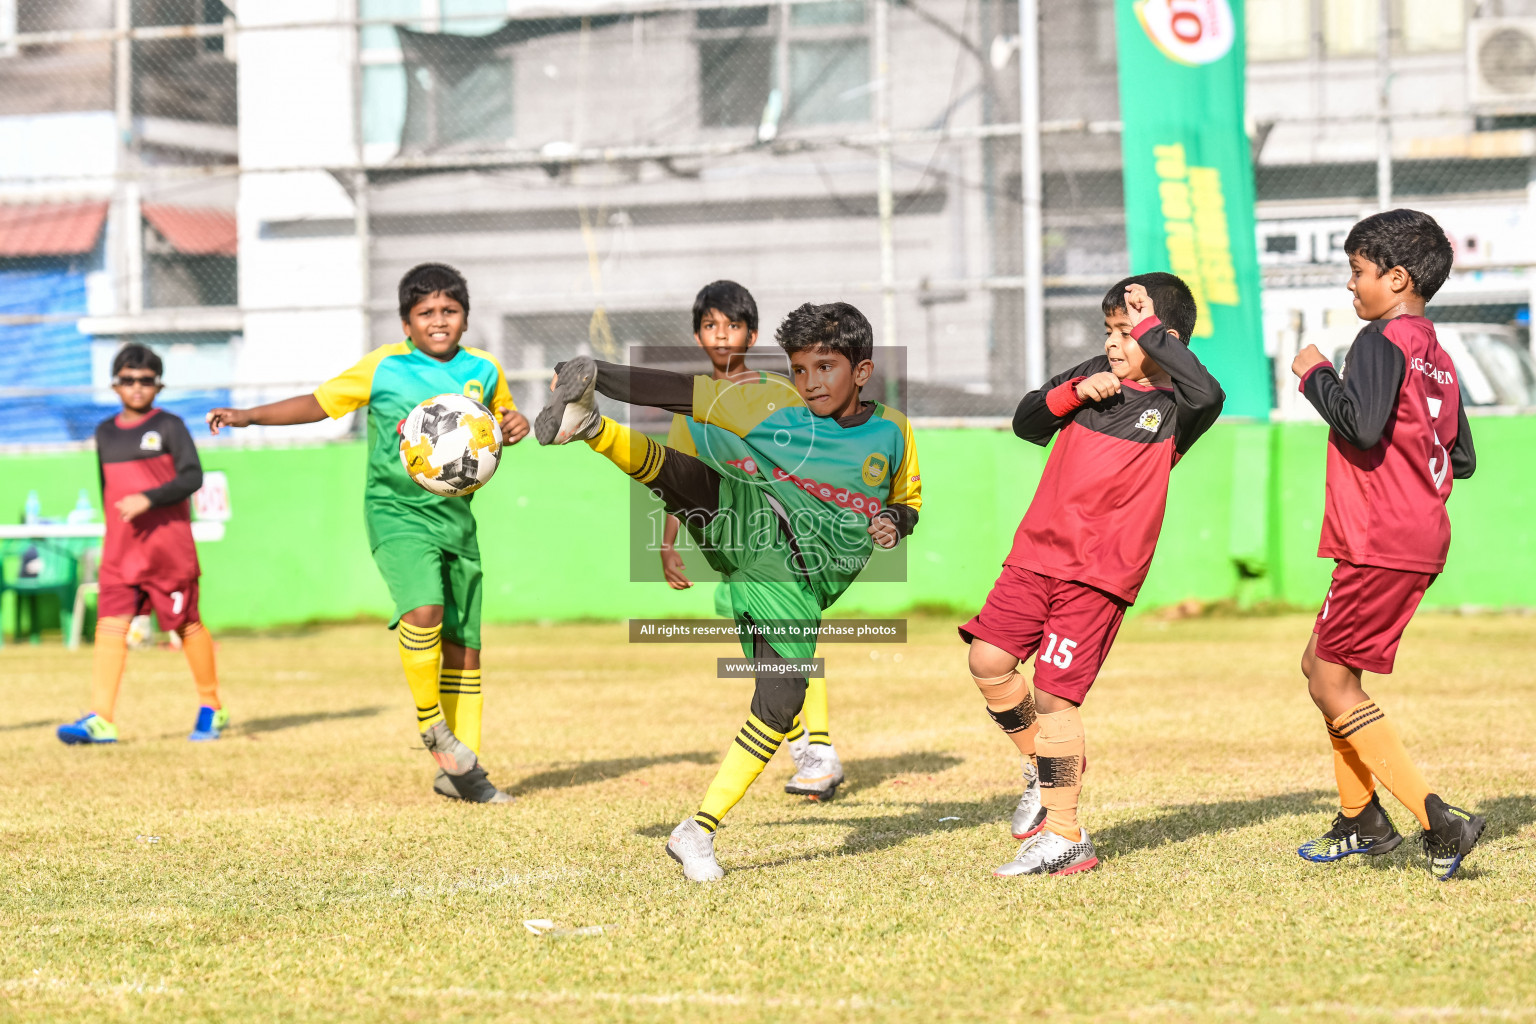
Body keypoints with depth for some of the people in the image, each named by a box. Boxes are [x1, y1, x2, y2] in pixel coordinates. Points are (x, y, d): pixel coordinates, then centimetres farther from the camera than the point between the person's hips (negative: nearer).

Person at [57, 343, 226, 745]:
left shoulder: (169, 426, -2)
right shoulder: (105, 433, 14)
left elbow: (192, 477, -12)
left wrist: (147, 499, -22)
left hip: (168, 544, -4)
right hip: (119, 547, 4)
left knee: (187, 624, 4)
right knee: (110, 623, -8)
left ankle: (211, 708, 20)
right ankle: (100, 719, -14)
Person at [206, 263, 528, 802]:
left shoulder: (483, 371, 6)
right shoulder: (383, 368, -3)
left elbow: (503, 416, 24)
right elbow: (319, 402, 5)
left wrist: (515, 425, 0)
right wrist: (249, 415, -3)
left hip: (456, 515, 4)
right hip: (397, 511, -4)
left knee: (464, 645, 6)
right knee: (423, 612, -29)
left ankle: (460, 771, 16)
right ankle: (431, 723, -6)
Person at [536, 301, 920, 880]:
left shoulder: (892, 433, 9)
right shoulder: (771, 404, 4)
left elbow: (908, 501, 23)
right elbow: (683, 394, 0)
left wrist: (894, 522, -1)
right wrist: (594, 375, -12)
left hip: (796, 582, 1)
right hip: (747, 529, -1)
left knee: (780, 704, -9)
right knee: (663, 465, -29)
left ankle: (699, 832, 0)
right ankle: (588, 422, -53)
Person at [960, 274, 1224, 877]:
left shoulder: (1172, 409, -5)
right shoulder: (1093, 377, 12)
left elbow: (1208, 395, -28)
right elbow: (1026, 423, 13)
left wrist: (1150, 327, -20)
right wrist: (1073, 392, -6)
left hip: (1100, 572, -6)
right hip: (1038, 554, 6)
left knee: (1054, 693, -9)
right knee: (989, 661, -2)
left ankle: (1064, 837, 1)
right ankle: (1043, 769, 22)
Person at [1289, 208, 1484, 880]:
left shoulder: (1382, 339, -12)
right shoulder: (1437, 357, 15)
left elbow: (1361, 423, -26)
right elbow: (1463, 461, 18)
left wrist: (1315, 375, -11)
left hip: (1380, 546, -10)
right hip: (1421, 540, 10)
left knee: (1335, 686, -6)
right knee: (1321, 664, 20)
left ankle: (1438, 820, -14)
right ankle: (1362, 821, 25)